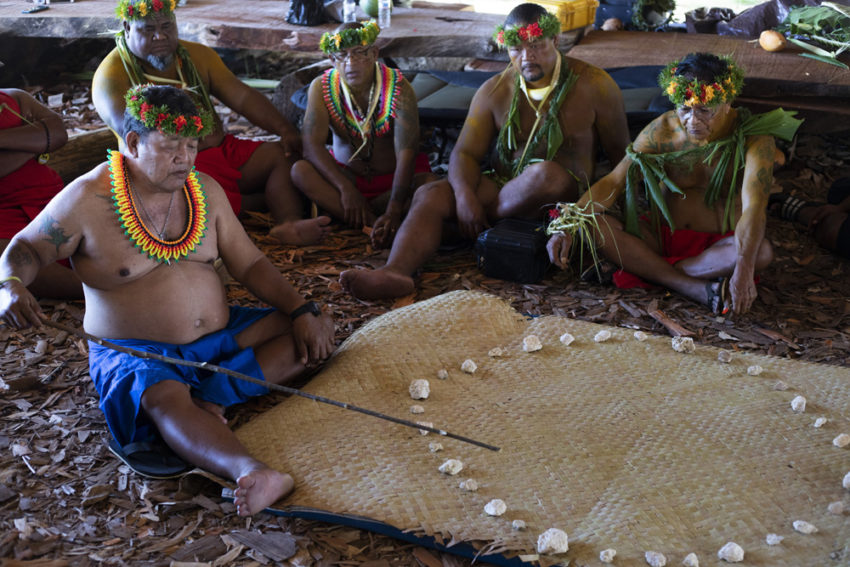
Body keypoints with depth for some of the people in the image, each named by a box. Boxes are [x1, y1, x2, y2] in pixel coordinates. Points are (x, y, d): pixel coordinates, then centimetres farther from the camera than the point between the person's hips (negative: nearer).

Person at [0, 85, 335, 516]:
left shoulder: (205, 190, 4)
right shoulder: (87, 199, -9)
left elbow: (248, 263, 6)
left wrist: (302, 311, -8)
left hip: (219, 335, 6)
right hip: (133, 351, -5)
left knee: (317, 329, -8)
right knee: (165, 399, -39)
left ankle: (211, 398, -26)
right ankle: (250, 474, -64)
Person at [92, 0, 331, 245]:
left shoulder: (197, 55, 13)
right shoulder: (112, 75, -4)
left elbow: (241, 95, 7)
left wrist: (285, 130, -6)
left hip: (222, 149, 6)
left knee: (286, 154, -15)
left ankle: (290, 224, -36)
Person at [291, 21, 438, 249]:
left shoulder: (399, 89, -19)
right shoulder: (322, 88, -11)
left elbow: (406, 153, -28)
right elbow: (312, 145, -20)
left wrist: (393, 212, -41)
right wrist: (346, 188, -35)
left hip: (393, 177, -1)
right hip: (346, 175, 2)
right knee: (300, 171, -26)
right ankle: (374, 224, -35)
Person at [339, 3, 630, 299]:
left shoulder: (594, 85, -2)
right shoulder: (495, 91, 5)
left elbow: (621, 153, 4)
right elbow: (465, 152, 0)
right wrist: (464, 195, -20)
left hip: (564, 197, -3)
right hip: (500, 188, 3)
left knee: (546, 173, -39)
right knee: (428, 194, -21)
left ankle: (486, 221, -13)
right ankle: (396, 271, -47)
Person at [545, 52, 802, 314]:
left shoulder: (754, 138, -16)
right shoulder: (661, 131, -8)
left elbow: (753, 207, -30)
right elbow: (613, 182, -9)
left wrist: (743, 270, -47)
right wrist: (567, 225, -25)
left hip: (718, 243, -2)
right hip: (659, 236, 2)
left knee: (762, 252, -36)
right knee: (590, 224, -25)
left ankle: (649, 272, -26)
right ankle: (697, 289, -32)